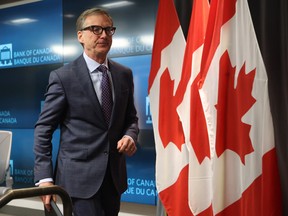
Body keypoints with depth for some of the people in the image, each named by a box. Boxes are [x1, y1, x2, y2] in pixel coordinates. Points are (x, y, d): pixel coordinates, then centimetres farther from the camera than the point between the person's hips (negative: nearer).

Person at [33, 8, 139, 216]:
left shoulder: (124, 74, 7)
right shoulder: (62, 77, -8)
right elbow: (43, 129, -6)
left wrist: (130, 136, -7)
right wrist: (44, 177, -12)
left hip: (114, 176, 5)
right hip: (79, 176, -5)